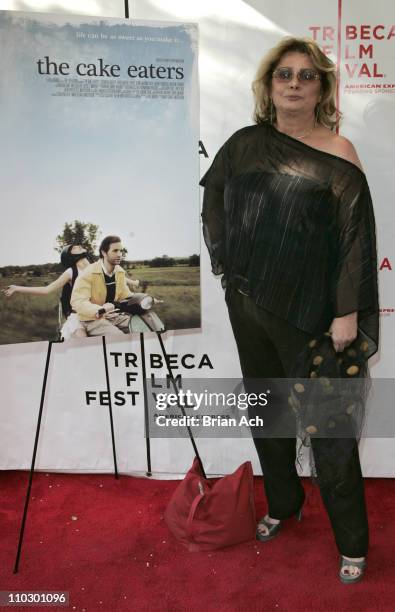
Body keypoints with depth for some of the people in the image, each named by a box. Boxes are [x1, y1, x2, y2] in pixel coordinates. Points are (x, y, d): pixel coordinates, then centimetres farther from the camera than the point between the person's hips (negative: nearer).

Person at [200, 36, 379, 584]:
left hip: (307, 312, -5)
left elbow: (357, 236, -11)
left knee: (327, 425, 3)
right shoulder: (245, 143, 5)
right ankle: (282, 502, 42)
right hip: (247, 302, 5)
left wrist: (348, 312, -16)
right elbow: (214, 196, 22)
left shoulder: (337, 154, -8)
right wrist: (224, 255, 12)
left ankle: (352, 542, 23)